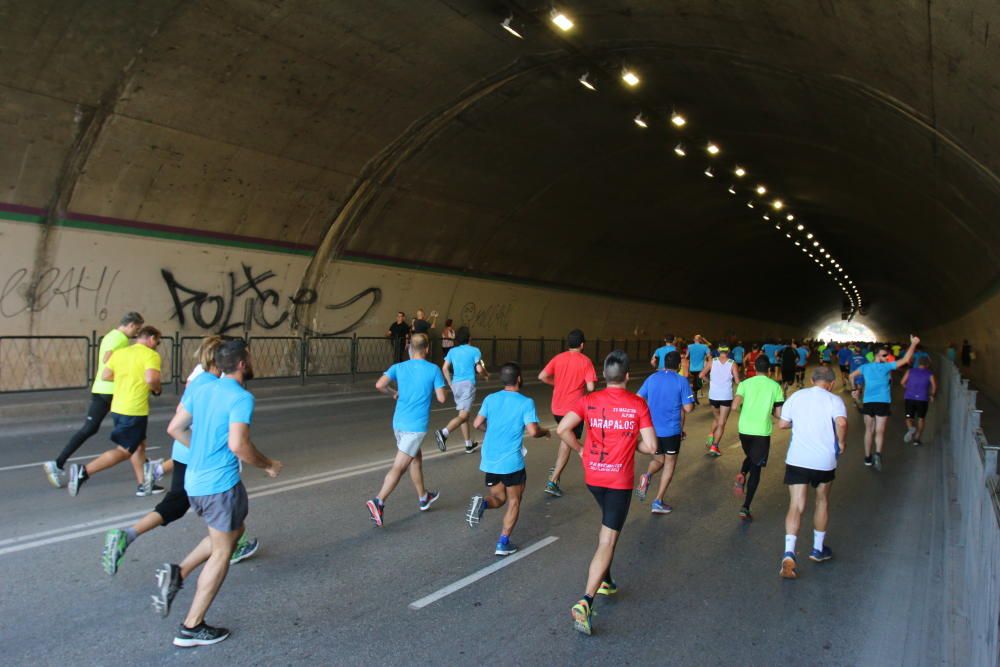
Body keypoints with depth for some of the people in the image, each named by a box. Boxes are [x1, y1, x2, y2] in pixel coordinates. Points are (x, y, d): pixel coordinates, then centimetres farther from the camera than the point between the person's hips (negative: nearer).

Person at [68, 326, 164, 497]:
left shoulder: (119, 352, 9)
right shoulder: (151, 355, -11)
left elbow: (105, 375, 9)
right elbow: (151, 378, -25)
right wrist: (156, 389, -5)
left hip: (118, 407, 8)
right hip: (135, 411, -8)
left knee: (139, 445, 20)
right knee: (123, 451, 0)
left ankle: (143, 484, 25)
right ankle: (84, 472, -9)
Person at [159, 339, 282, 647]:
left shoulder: (200, 390, 6)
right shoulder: (241, 397, -17)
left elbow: (175, 429, 11)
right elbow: (238, 445, -25)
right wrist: (268, 465, -9)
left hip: (194, 481, 8)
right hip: (220, 484, -8)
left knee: (234, 531, 27)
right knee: (222, 553, 8)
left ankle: (177, 573, 11)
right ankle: (191, 628, 14)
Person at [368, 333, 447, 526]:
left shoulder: (398, 368, 1)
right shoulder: (434, 370, -6)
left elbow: (379, 385, -12)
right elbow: (441, 398, -7)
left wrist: (393, 394, 7)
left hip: (399, 422, 5)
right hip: (416, 426, -5)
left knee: (416, 458, 23)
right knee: (399, 467, -7)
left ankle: (423, 498, 38)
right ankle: (378, 502, -20)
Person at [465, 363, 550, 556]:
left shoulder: (490, 399, 3)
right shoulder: (526, 402, -10)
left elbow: (478, 424, 2)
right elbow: (533, 431, -17)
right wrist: (545, 432, 4)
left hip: (489, 461, 4)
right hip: (512, 462, -4)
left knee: (498, 499, 20)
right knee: (514, 502, 14)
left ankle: (481, 503, -13)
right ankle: (503, 543, 10)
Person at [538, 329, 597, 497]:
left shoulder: (558, 358, 1)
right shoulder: (585, 361, -11)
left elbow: (542, 376, -4)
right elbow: (591, 387, -17)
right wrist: (583, 387, 5)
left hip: (557, 408, 5)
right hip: (574, 408, -5)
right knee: (567, 443, 2)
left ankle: (556, 469, 20)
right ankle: (553, 481, -2)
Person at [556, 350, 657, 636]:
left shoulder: (589, 400, -4)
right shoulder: (638, 405, -10)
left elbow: (563, 429, -16)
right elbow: (650, 446, -13)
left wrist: (581, 450, 0)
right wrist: (631, 444, 8)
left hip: (593, 476, 4)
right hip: (620, 480, -4)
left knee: (608, 524, 29)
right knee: (608, 540, -2)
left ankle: (604, 581, 36)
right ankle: (585, 602, -12)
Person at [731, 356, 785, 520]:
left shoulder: (745, 383, 0)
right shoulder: (775, 386, -1)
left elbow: (734, 406, -11)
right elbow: (779, 414, -2)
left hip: (744, 430, 2)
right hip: (762, 432, -2)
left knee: (750, 457, 30)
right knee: (756, 469, 7)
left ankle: (741, 476, -1)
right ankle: (746, 507, 1)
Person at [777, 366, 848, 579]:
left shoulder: (796, 396, 6)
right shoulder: (834, 400, -3)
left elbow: (782, 424, 11)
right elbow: (841, 423, -23)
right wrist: (841, 443, -7)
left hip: (797, 459, 1)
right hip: (824, 460, -1)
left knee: (796, 506, -2)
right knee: (822, 501, 22)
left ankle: (789, 553, -21)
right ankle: (818, 549, 33)